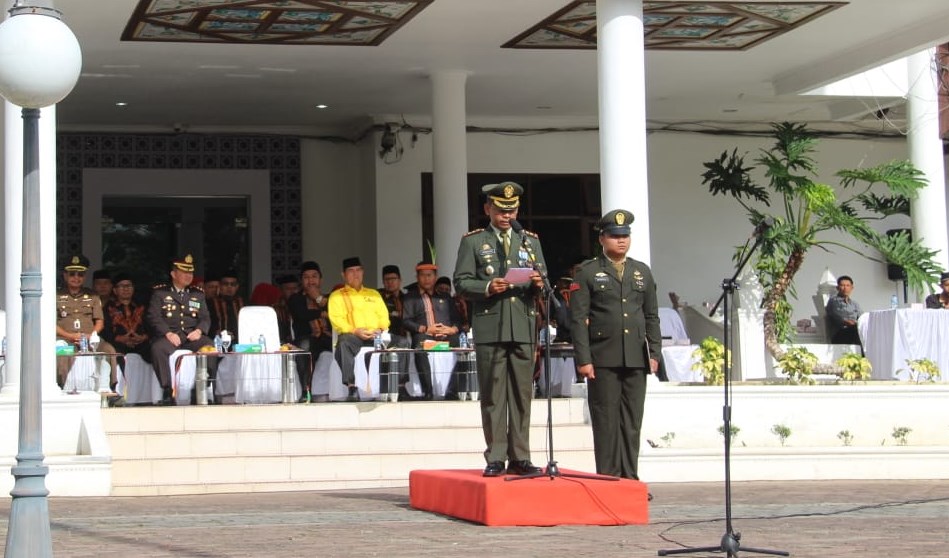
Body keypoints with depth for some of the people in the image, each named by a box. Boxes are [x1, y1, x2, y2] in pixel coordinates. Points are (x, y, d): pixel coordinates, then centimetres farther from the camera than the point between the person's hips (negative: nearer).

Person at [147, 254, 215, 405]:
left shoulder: (198, 294, 21)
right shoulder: (159, 292, 9)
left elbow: (205, 318, 14)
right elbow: (153, 317, -2)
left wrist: (199, 330, -9)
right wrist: (168, 333, -17)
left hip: (192, 335, 3)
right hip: (169, 335, -2)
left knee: (210, 347, -29)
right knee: (158, 348, -36)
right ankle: (167, 390, -29)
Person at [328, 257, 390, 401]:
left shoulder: (373, 294, 28)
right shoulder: (337, 296, 16)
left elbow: (384, 317, 18)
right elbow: (337, 320, 1)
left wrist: (380, 329, -5)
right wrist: (355, 331, -16)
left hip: (376, 336, 3)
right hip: (352, 336, -3)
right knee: (344, 341, -40)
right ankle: (352, 387, -44)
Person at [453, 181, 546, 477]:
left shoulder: (531, 241, 18)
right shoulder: (472, 242, 8)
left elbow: (544, 282, 16)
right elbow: (461, 282, 1)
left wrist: (539, 283, -7)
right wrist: (487, 287, -16)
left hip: (523, 328, 3)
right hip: (489, 328, -3)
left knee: (522, 394, 2)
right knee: (493, 396, -2)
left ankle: (520, 458, 6)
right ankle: (495, 458, 2)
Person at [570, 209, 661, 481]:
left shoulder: (642, 272, 15)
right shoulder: (587, 273, 3)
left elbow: (652, 317, 16)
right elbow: (578, 319, -2)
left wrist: (654, 353, 8)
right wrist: (583, 359, -10)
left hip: (637, 359, 4)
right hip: (603, 359, -4)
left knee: (632, 422, 5)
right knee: (606, 422, -3)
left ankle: (630, 477, 11)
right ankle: (608, 478, 1)